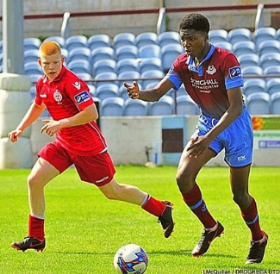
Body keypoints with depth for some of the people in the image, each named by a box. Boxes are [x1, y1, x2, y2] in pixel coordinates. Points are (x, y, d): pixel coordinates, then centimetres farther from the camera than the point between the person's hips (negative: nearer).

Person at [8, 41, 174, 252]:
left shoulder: (72, 83, -23)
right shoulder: (42, 84, 2)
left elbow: (91, 113, -28)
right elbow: (38, 106, 24)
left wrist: (61, 123, -27)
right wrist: (20, 128, 15)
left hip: (89, 147, -7)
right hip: (63, 144, 7)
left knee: (113, 191, 5)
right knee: (34, 180, -7)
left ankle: (161, 209, 25)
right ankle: (36, 238, 4)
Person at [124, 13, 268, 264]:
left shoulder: (226, 60, -25)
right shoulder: (183, 63, -7)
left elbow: (236, 107, -29)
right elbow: (157, 92, -9)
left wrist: (209, 137, -38)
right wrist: (139, 94, -33)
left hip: (235, 124, -5)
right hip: (208, 123, 5)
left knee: (239, 194, 1)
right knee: (183, 177, -14)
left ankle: (258, 239, 29)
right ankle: (211, 228, 7)